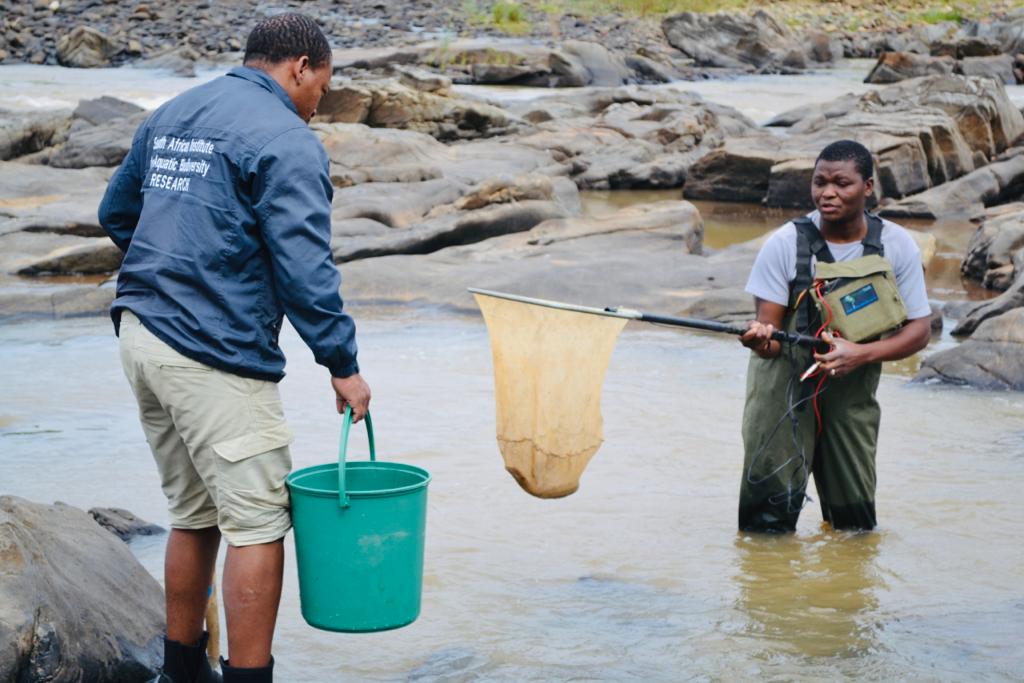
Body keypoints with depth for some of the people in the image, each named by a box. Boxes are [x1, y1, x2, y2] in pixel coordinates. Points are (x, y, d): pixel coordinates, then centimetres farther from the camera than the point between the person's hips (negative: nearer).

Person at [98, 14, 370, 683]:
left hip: (143, 337, 9)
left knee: (194, 516, 18)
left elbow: (117, 213, 25)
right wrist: (342, 363, -11)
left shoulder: (170, 117, 16)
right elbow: (306, 268, -16)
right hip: (216, 354, -9)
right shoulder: (286, 141, -10)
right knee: (259, 525, -1)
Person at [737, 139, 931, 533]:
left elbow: (919, 331, -4)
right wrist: (761, 339, -38)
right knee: (769, 515, -10)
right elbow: (769, 329, -13)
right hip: (785, 377, -2)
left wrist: (861, 353, -22)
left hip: (852, 385, 2)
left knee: (854, 522, 6)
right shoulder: (786, 243, -13)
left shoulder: (896, 246, -7)